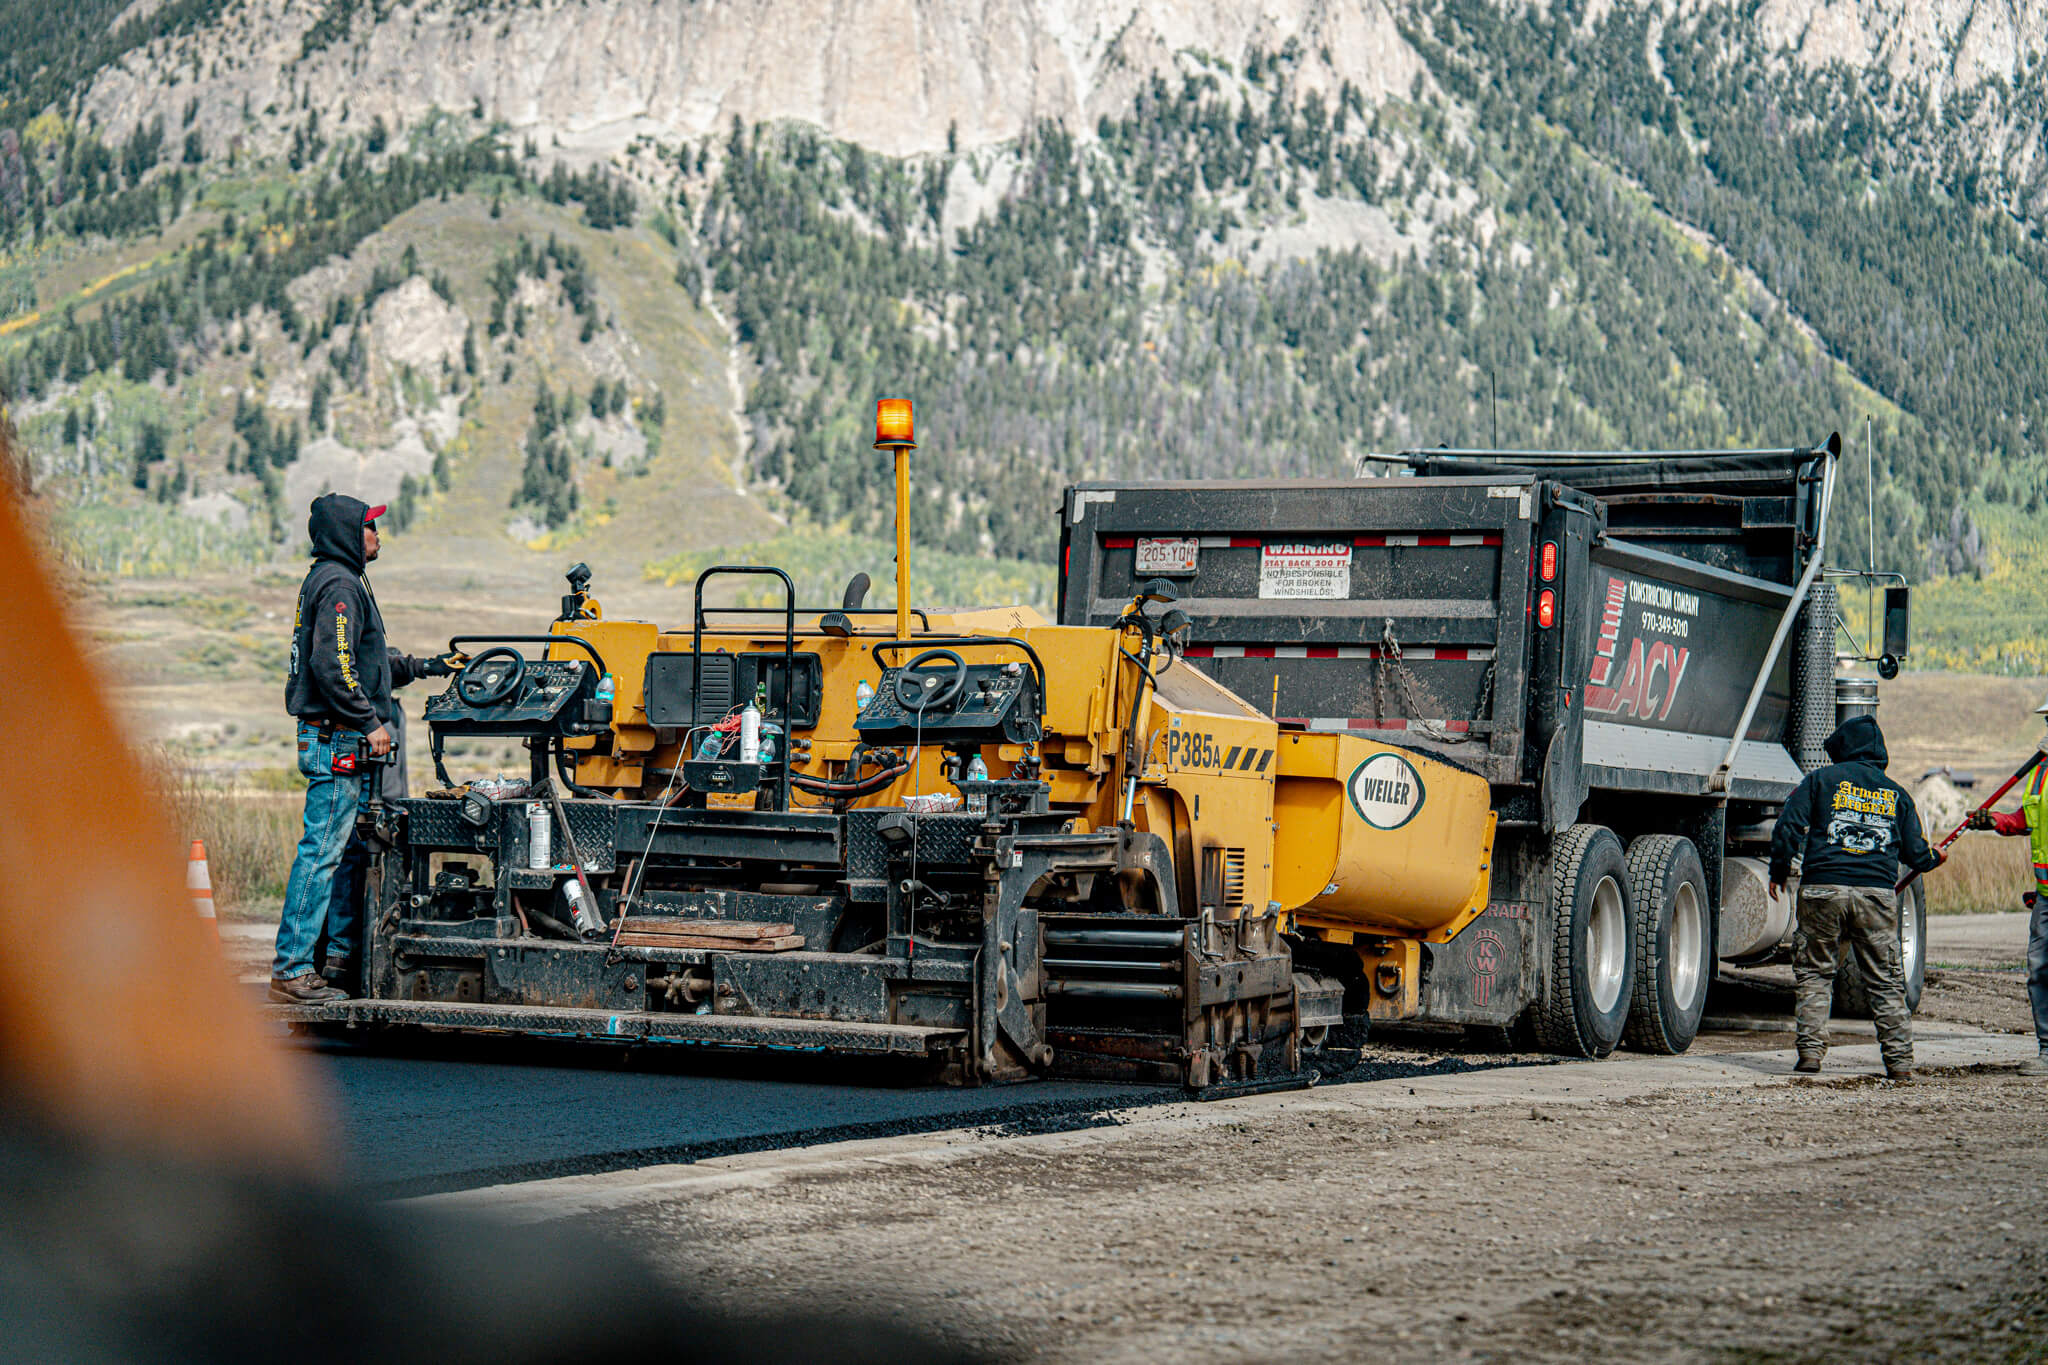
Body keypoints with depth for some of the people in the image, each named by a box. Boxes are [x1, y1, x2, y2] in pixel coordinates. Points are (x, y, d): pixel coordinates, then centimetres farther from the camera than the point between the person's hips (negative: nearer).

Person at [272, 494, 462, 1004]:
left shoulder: (331, 579, 21)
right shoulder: (339, 585, -12)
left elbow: (369, 661, 31)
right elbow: (333, 665, -22)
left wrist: (428, 666, 32)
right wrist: (370, 721, -18)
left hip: (340, 740, 11)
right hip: (336, 738, -11)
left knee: (346, 847, 14)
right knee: (321, 851, -10)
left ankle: (342, 951, 20)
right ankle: (291, 970, -10)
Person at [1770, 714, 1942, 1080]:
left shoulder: (1821, 780, 7)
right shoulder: (1896, 794, 16)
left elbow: (1789, 826, 0)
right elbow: (1915, 852, 17)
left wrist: (1778, 873, 12)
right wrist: (1934, 859, 41)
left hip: (1823, 888, -2)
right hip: (1878, 894, 2)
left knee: (1814, 973, 8)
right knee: (1885, 981, 7)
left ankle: (1811, 1050, -1)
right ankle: (1899, 1060, 4)